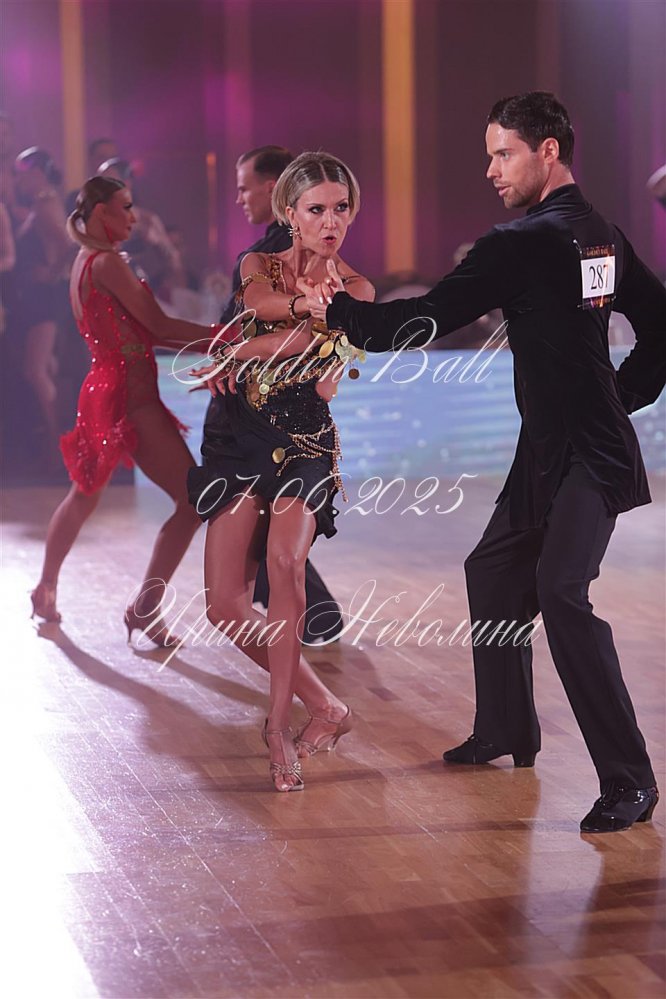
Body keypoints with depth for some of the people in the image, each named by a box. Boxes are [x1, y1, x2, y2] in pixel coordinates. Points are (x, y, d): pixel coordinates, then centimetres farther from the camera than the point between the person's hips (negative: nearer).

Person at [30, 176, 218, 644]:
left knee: (85, 493, 25)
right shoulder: (108, 262, -14)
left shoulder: (87, 262, 15)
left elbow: (140, 332, 11)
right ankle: (146, 607, -6)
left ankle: (47, 589, 35)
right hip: (130, 396, -10)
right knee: (194, 499, -9)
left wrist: (204, 344, 5)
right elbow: (159, 325, -17)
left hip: (106, 389, 10)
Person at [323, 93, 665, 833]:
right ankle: (505, 730, 32)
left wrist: (339, 312, -3)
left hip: (587, 458, -10)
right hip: (548, 451, 10)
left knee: (561, 591, -21)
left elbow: (425, 321, -15)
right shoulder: (603, 236, 10)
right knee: (494, 572, 19)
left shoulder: (524, 244, -17)